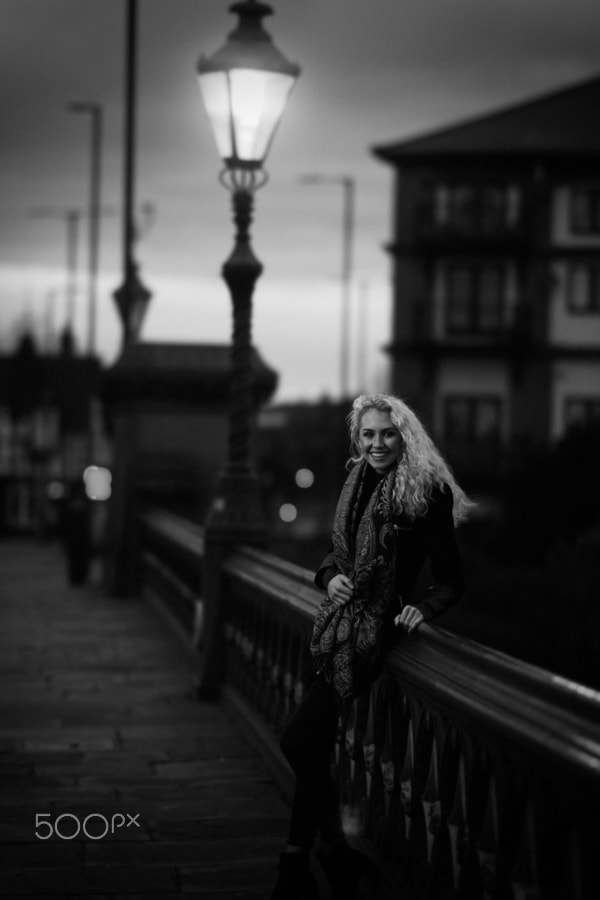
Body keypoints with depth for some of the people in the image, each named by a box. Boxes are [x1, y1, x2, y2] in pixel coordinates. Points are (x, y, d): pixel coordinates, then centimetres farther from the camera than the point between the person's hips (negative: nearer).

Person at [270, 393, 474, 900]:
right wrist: (330, 577, -3)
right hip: (342, 626, 7)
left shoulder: (427, 493, -10)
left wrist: (423, 608, -25)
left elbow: (451, 580, -7)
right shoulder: (357, 486, 10)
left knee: (300, 739, -9)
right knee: (314, 744, 6)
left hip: (376, 630, -7)